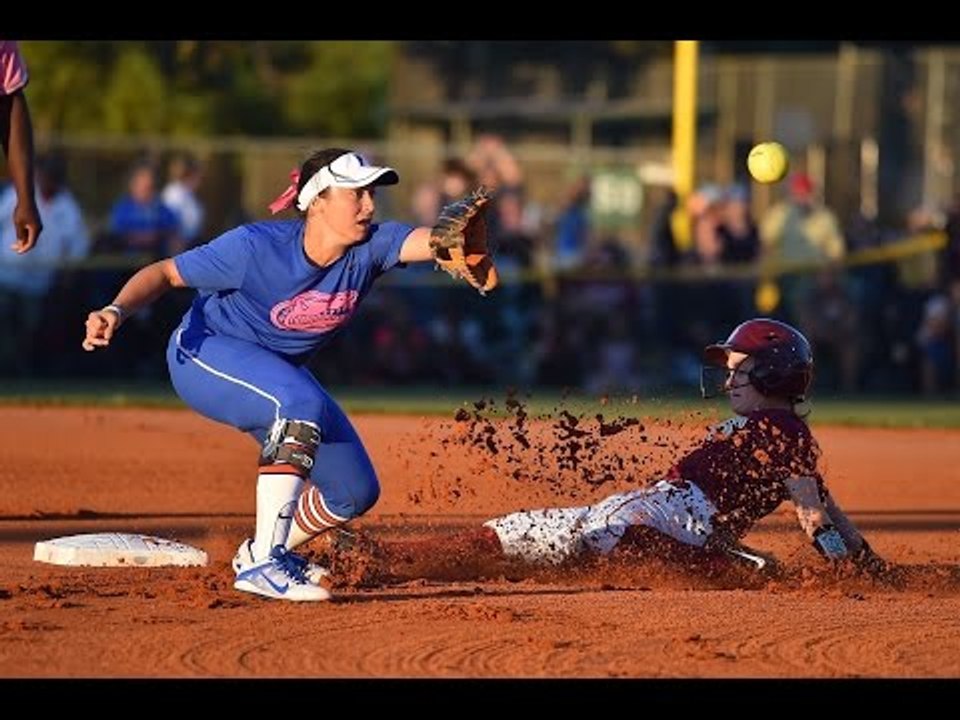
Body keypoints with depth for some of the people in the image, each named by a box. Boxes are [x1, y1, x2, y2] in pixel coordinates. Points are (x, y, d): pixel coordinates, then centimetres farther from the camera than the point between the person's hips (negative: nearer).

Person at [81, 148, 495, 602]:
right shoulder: (255, 248, -28)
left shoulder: (369, 247, -17)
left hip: (275, 371, 7)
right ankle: (262, 563, -33)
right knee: (301, 403, -36)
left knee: (356, 492, 4)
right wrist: (118, 311, -37)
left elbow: (432, 242, -34)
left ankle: (260, 551, 30)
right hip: (205, 355, -7)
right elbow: (165, 273, -20)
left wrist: (454, 230, -58)